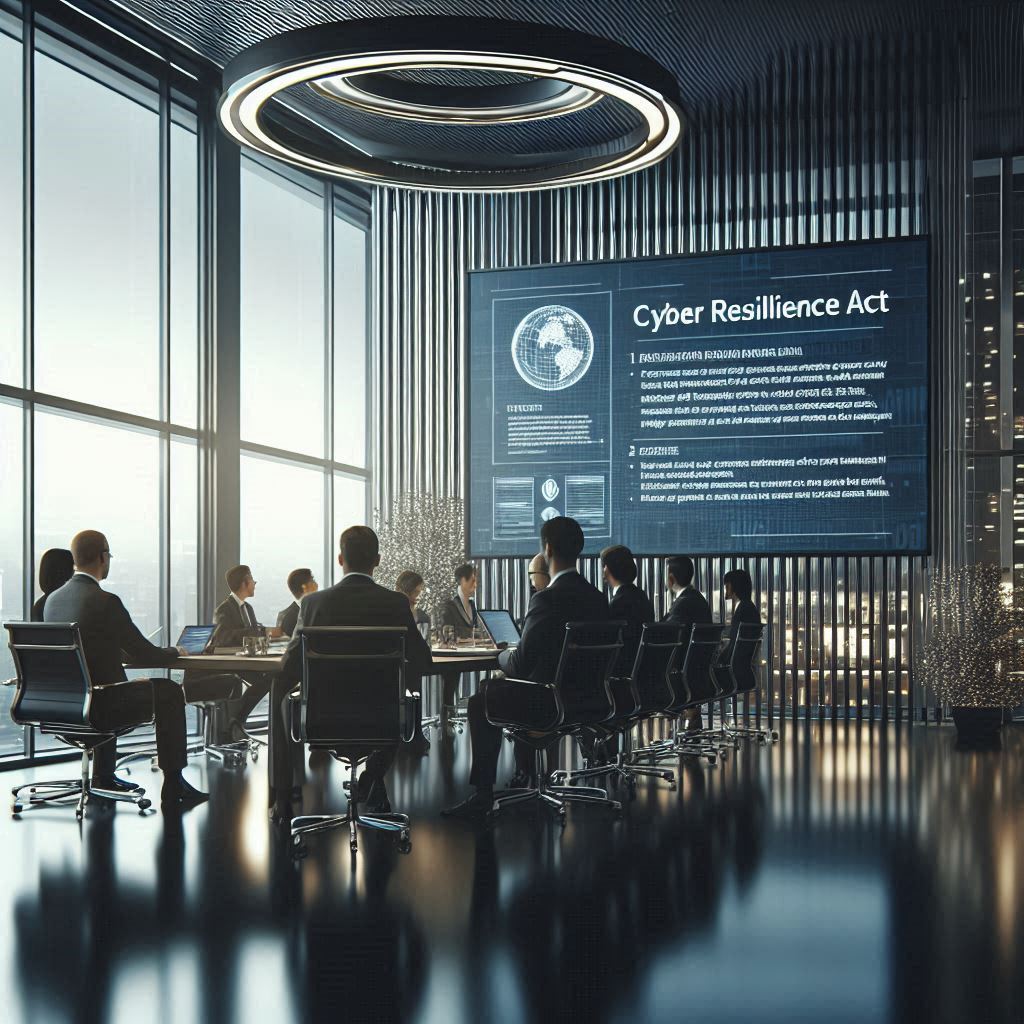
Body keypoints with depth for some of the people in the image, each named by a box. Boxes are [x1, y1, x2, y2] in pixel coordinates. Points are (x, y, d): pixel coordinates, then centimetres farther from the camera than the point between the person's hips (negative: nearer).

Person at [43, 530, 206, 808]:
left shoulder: (52, 599, 5)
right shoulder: (105, 601, -18)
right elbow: (145, 656, -12)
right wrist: (175, 652, 9)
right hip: (97, 706, -8)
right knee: (169, 692, 10)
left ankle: (103, 775, 39)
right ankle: (173, 787, 11)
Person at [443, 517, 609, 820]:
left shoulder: (546, 599, -21)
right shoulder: (598, 598, 3)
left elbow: (521, 663, -17)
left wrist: (503, 656, 6)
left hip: (549, 703, -8)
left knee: (480, 702, 13)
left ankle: (483, 793, 13)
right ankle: (525, 777, 41)